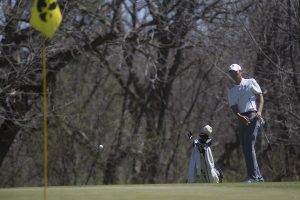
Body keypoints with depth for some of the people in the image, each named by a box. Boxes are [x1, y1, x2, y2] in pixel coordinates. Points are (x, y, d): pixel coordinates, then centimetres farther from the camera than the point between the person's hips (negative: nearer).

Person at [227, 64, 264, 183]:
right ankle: (258, 177, 8)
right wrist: (240, 117, -15)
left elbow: (260, 97, 5)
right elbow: (234, 108, 6)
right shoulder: (231, 92, 18)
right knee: (245, 149, 2)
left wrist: (259, 111, -13)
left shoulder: (251, 82, 11)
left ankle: (253, 176, -22)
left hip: (253, 116, -5)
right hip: (242, 119, 5)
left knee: (249, 146, -18)